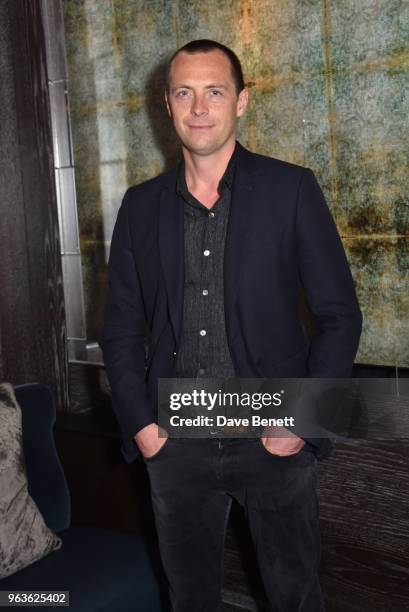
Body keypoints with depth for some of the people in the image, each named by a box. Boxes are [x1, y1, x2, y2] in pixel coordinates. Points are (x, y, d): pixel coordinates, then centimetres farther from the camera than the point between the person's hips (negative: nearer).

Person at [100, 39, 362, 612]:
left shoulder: (292, 189, -5)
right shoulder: (141, 206, 4)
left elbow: (340, 317, -4)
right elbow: (121, 329, 8)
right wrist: (141, 424, -2)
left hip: (274, 440, -2)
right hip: (175, 444, 3)